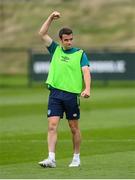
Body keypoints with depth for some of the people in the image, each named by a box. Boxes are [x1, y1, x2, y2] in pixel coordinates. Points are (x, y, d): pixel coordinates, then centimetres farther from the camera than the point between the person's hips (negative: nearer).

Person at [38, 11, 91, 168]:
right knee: (52, 125, -9)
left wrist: (87, 89, -23)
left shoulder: (80, 54, 3)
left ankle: (76, 158, 18)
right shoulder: (55, 50, 11)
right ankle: (51, 158, -13)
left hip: (72, 94, -2)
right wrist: (51, 18, -2)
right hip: (55, 94, 2)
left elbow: (86, 71, -8)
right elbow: (42, 34, 7)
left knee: (74, 128, 6)